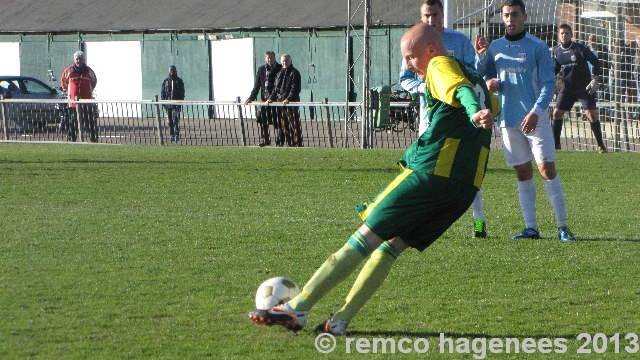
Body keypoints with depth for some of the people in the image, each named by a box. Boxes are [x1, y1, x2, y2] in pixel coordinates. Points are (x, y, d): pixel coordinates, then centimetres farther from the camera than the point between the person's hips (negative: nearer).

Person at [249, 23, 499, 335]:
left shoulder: (441, 66, -2)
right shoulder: (469, 73, 25)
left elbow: (463, 90, -24)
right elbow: (491, 103, 45)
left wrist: (475, 112, -42)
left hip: (431, 170, -9)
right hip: (466, 186, 9)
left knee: (367, 236, -7)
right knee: (391, 245, 11)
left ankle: (298, 308, -9)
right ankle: (340, 321, 1)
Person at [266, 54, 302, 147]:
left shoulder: (294, 73, -3)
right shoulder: (279, 73, 18)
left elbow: (295, 88, -12)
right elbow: (276, 88, 22)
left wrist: (288, 99, -22)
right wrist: (271, 98, 9)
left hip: (292, 102, -7)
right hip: (280, 102, 7)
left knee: (294, 124, -7)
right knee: (284, 125, 6)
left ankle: (298, 144, -6)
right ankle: (290, 143, 11)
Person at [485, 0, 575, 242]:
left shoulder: (538, 47, -3)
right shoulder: (495, 47, 10)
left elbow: (548, 83, -7)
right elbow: (488, 75, 18)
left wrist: (536, 111, -21)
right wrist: (489, 83, -7)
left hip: (535, 119, -4)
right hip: (508, 120, 4)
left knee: (547, 169, -9)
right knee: (523, 173, 6)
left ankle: (562, 226, -5)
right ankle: (531, 228, 8)